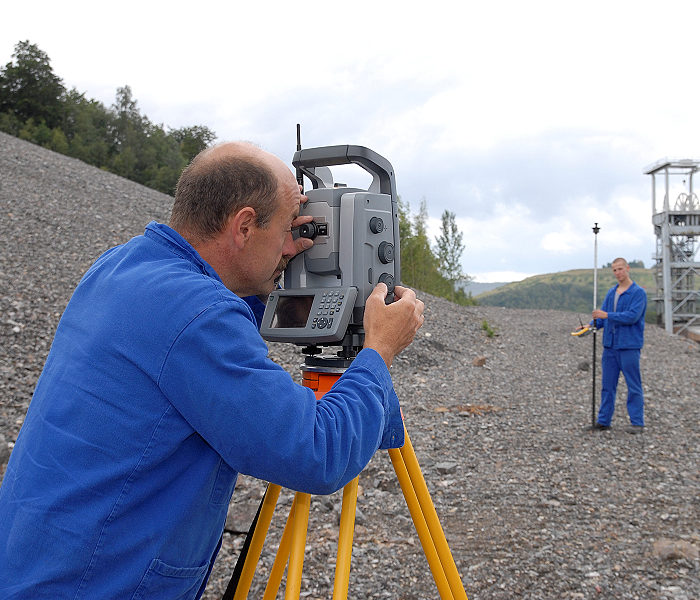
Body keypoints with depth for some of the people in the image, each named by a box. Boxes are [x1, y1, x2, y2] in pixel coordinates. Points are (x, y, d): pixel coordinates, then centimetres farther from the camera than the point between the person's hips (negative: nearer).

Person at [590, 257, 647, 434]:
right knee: (607, 385, 9)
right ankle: (604, 420, 16)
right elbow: (602, 316, 12)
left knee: (634, 386, 0)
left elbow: (632, 316, -19)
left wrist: (607, 315, -23)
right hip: (610, 345, 6)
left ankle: (637, 422, 6)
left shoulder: (638, 292, -7)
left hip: (629, 346, -6)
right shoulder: (611, 292, 14)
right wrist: (591, 325, -8)